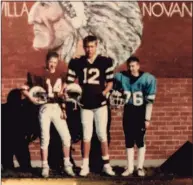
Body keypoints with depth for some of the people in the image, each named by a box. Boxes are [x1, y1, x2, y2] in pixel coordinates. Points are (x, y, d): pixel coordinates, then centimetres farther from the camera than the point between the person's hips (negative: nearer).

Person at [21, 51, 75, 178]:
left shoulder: (60, 75, 7)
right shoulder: (40, 75, -3)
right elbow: (24, 89, -3)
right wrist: (31, 98, -18)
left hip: (58, 108, 3)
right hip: (45, 108, -3)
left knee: (66, 137, -1)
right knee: (45, 138, -1)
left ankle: (67, 165, 11)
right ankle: (45, 167, 8)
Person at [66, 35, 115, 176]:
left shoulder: (105, 62, -3)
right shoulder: (76, 63, 1)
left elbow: (110, 82, 1)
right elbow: (70, 82, 4)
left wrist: (104, 92, -15)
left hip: (100, 104, -1)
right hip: (85, 104, 1)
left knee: (102, 135, 2)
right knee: (86, 136, 7)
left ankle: (106, 165, 12)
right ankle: (85, 166, 14)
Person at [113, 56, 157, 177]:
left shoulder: (147, 79, -11)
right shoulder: (121, 77, -3)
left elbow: (149, 101, -9)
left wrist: (147, 118, -9)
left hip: (140, 112, -3)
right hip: (128, 112, 3)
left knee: (140, 140, 1)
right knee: (129, 141, 7)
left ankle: (140, 167, 10)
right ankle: (130, 167, 14)